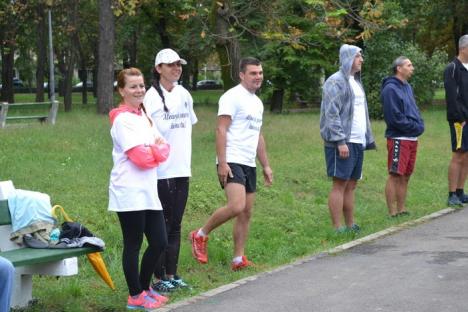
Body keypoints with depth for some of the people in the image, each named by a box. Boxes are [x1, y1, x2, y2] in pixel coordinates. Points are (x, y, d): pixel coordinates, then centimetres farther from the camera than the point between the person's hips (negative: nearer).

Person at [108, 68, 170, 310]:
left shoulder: (143, 117, 16)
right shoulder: (122, 120, -10)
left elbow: (163, 151, 9)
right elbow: (141, 157, -17)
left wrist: (154, 149, -12)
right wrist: (155, 150, 1)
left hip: (148, 192, 8)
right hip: (130, 193, -8)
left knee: (159, 242, 10)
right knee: (133, 245, 0)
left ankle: (144, 287, 26)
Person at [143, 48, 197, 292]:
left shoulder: (184, 95, 10)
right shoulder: (152, 97, -11)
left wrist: (186, 158, 15)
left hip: (181, 169, 7)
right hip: (161, 171, -7)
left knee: (175, 226, 12)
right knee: (161, 226, 0)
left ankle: (171, 275, 20)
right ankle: (159, 278, 8)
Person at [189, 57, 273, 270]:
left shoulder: (257, 102, 19)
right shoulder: (232, 97, -8)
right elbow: (221, 130, -15)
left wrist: (265, 165, 23)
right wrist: (222, 163, -21)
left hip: (249, 164, 9)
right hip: (232, 162, -9)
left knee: (246, 213, 7)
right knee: (236, 206, -23)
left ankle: (239, 259, 12)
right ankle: (200, 236, -4)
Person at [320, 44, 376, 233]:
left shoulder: (355, 81, 20)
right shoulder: (336, 82, -9)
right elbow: (331, 114, -17)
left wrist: (367, 139, 18)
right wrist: (340, 141, -22)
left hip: (357, 142, 9)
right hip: (342, 143, -9)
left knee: (351, 184, 11)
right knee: (340, 184, -7)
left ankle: (350, 226, 16)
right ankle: (338, 229, -6)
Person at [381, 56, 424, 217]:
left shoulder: (407, 87, 15)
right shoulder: (390, 89, -13)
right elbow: (394, 117, -18)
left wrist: (420, 124, 1)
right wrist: (415, 126, -13)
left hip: (412, 138, 9)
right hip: (398, 139, -9)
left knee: (405, 176, 12)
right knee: (395, 175, -6)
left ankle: (401, 209, 19)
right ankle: (393, 213, -3)